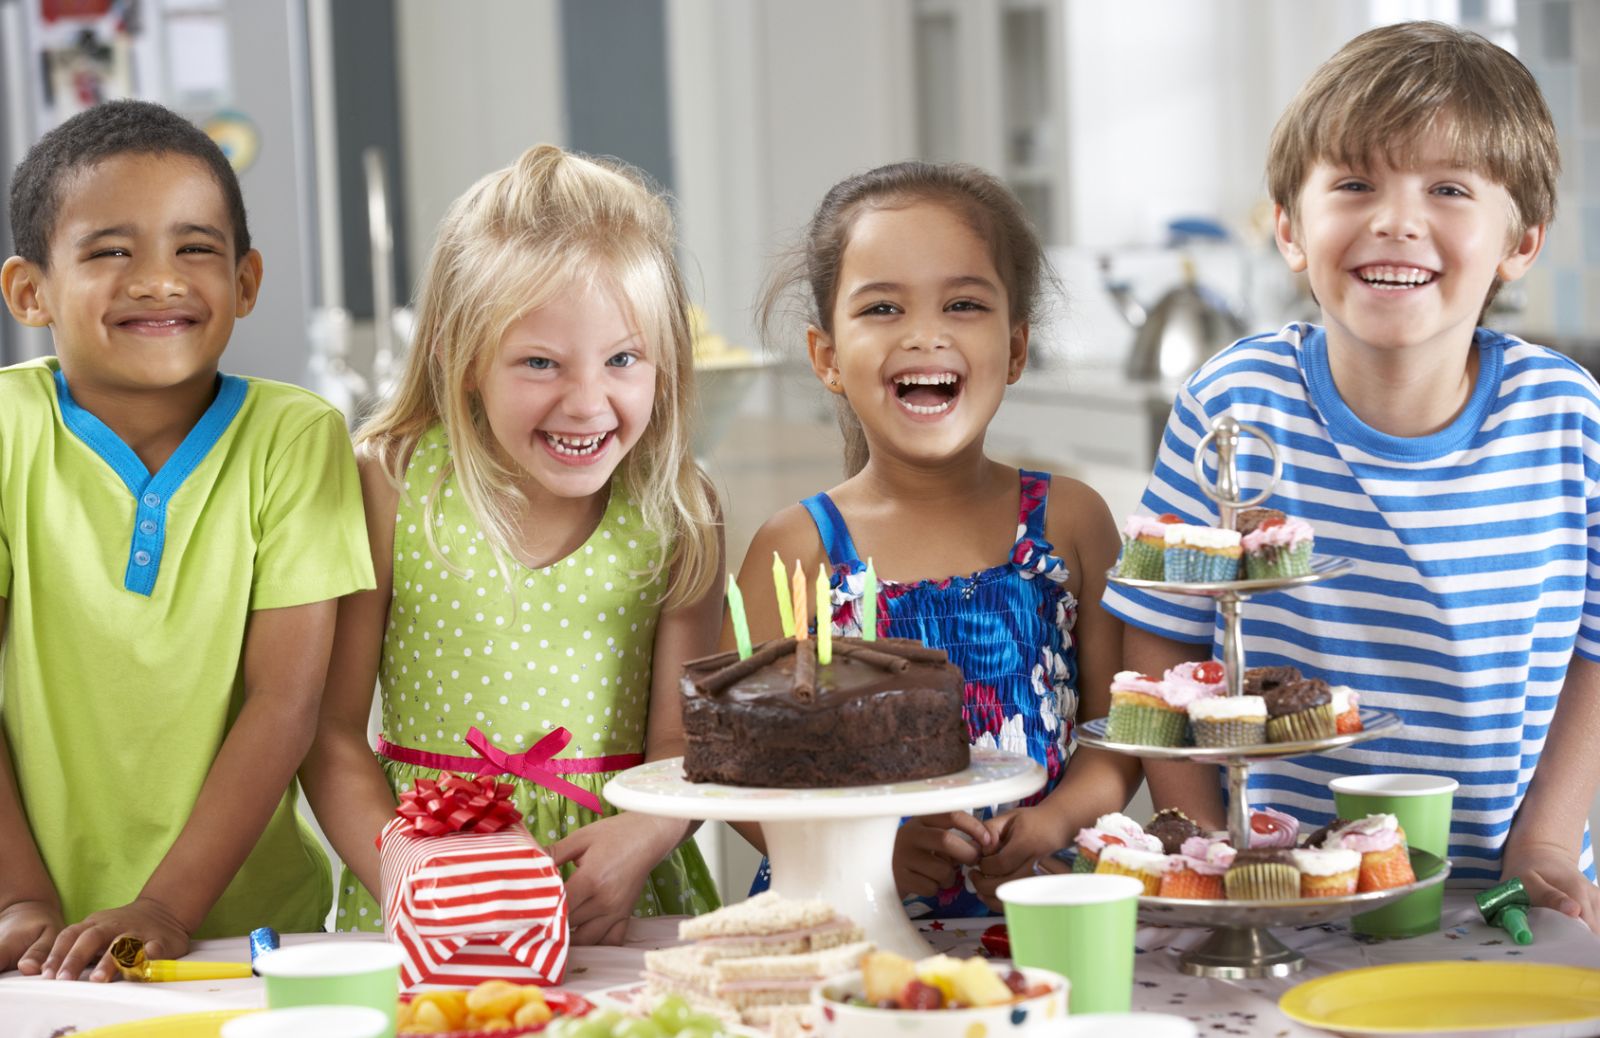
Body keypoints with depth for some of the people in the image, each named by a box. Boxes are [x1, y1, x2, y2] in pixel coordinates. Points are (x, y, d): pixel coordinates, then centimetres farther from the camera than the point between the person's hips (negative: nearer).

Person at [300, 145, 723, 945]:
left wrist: (639, 840, -21)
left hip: (624, 918, 1)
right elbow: (329, 731, -1)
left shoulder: (676, 512, 2)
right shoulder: (393, 486, -2)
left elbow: (682, 740, 1)